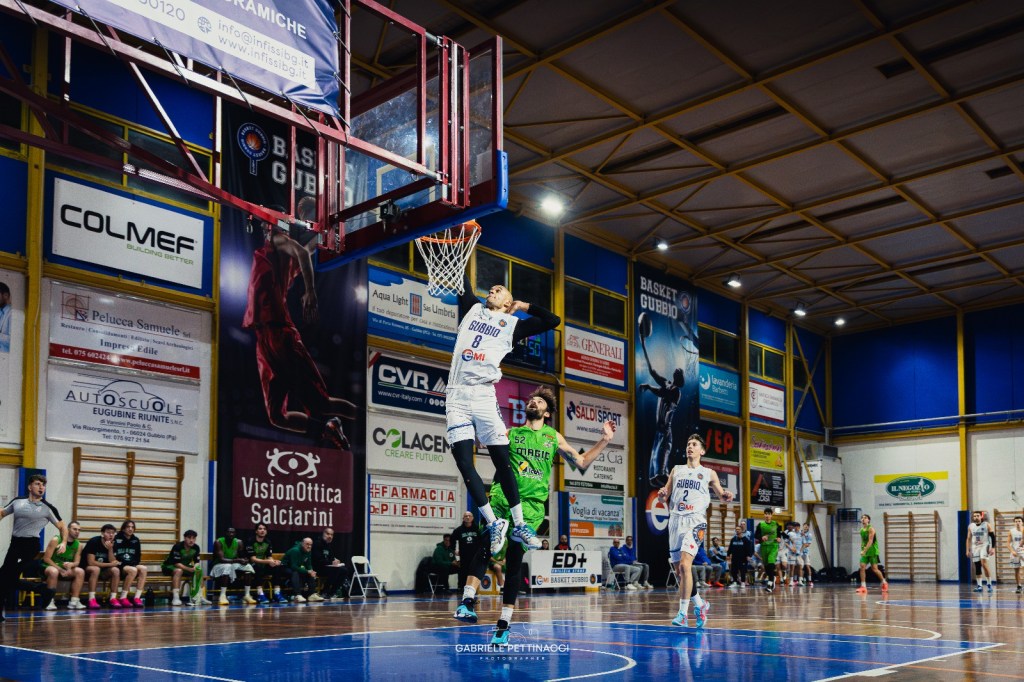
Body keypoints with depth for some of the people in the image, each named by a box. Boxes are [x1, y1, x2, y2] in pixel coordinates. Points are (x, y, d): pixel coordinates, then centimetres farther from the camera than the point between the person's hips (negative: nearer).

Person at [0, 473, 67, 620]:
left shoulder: (48, 508, -1)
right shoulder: (17, 501, 9)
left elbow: (62, 526, 5)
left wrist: (64, 543, -11)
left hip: (30, 544, -5)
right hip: (14, 542, 5)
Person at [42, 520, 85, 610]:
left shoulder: (78, 545, 0)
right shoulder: (56, 540, -15)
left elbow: (77, 562, -3)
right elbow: (46, 558, -16)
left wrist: (71, 565, -29)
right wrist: (60, 569, -23)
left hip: (66, 569, 5)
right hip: (49, 567, -5)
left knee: (80, 571, -21)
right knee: (54, 571, -39)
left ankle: (74, 601, -20)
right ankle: (50, 601, -30)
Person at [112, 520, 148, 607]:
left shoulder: (136, 540, 12)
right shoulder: (117, 539, -2)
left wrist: (137, 565, 1)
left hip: (133, 565, 5)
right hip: (120, 566, -5)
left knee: (144, 569, -28)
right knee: (133, 570, -35)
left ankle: (137, 598, -31)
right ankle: (123, 598, -26)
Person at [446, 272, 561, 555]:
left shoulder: (513, 324, 14)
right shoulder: (472, 309, 21)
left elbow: (553, 320, 13)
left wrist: (524, 306, 19)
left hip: (483, 395, -2)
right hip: (456, 395, 2)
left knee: (502, 462, 1)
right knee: (463, 462, -8)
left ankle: (519, 525, 13)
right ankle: (493, 524, 3)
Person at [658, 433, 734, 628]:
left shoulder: (708, 473, 10)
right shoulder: (676, 470, 17)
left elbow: (721, 495, 15)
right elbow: (665, 498, 16)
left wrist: (726, 496, -8)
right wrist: (662, 496, -8)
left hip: (695, 521, -4)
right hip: (676, 519, 4)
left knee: (684, 565, -21)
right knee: (677, 570, 5)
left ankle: (682, 612, -16)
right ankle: (699, 604, 26)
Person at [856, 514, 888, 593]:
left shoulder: (871, 529, -12)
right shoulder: (861, 530, 10)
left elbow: (870, 541, -22)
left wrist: (864, 551, -29)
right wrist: (862, 550, 9)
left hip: (872, 552, -6)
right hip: (865, 552, 6)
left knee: (874, 569, -3)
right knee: (862, 567, -8)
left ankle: (884, 583, 20)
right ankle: (863, 586, -7)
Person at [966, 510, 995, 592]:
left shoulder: (987, 525, -4)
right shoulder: (970, 526, 7)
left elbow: (993, 536, -4)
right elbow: (969, 539, 11)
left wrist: (993, 548, -13)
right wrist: (968, 550, 5)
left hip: (984, 546, -5)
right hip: (975, 547, 5)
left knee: (984, 564, -22)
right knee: (977, 567, 5)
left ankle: (989, 584, -13)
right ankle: (979, 586, 11)